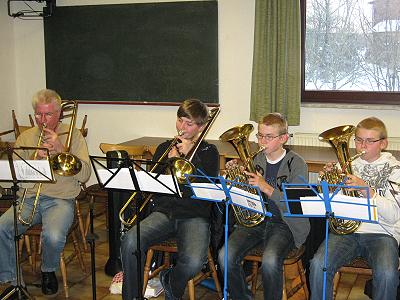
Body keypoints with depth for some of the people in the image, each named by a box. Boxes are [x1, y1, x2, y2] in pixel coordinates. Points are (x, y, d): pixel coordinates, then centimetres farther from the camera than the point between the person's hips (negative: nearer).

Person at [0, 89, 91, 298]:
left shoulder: (73, 135, 7)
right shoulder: (25, 137, 16)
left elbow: (84, 175, -4)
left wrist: (61, 149, -12)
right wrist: (34, 160, -10)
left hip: (60, 199, -3)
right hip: (28, 198, 3)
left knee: (53, 236, -32)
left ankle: (48, 271, 3)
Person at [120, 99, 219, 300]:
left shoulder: (208, 152, 11)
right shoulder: (165, 148, 18)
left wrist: (191, 154, -7)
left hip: (194, 216, -2)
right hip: (163, 212, 2)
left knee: (194, 261, -31)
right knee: (130, 242, -28)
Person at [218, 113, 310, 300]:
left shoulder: (297, 164, -6)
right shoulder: (257, 160, 9)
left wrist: (266, 188, -26)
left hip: (284, 223, -4)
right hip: (255, 219, 5)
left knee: (270, 261, -33)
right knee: (225, 256, -20)